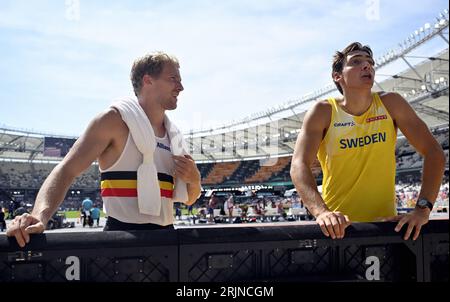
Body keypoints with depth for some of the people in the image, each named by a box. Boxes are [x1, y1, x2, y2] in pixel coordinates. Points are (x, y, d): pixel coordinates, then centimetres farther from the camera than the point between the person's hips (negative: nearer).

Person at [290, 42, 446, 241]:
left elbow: (433, 152, -2)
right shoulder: (323, 112, -6)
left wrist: (422, 208, -14)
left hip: (385, 224, 1)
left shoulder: (391, 104, -1)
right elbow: (299, 165, -16)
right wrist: (321, 211, -32)